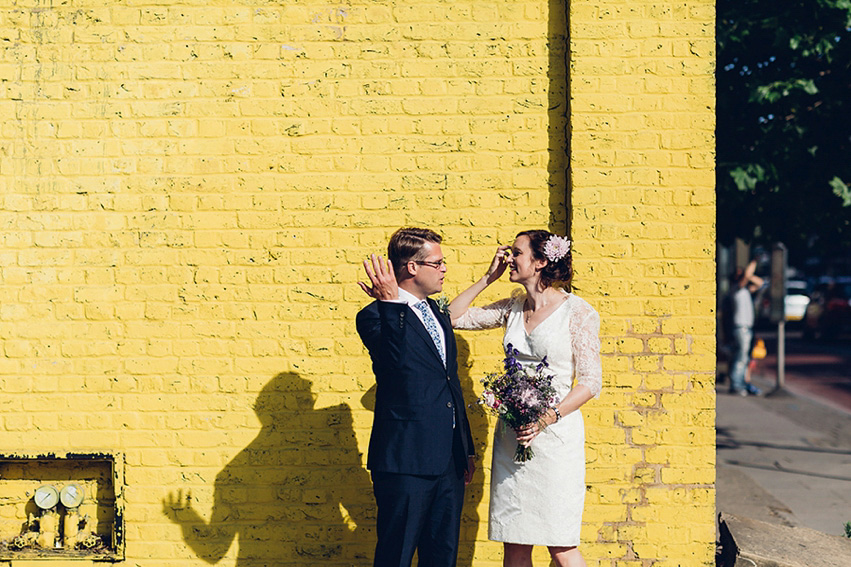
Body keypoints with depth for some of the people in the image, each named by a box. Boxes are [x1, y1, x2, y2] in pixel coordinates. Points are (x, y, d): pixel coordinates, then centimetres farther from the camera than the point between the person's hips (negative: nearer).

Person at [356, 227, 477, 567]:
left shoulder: (438, 313, 15)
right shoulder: (376, 316, -9)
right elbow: (395, 362, -29)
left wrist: (467, 449, 22)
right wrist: (390, 304, -35)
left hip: (449, 462, 7)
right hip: (406, 463, -7)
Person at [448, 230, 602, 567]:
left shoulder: (577, 312, -6)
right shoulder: (512, 308, 11)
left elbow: (591, 382, -8)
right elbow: (454, 316, 16)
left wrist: (548, 417, -19)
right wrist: (489, 278, 9)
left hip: (554, 435, -5)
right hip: (513, 436, 5)